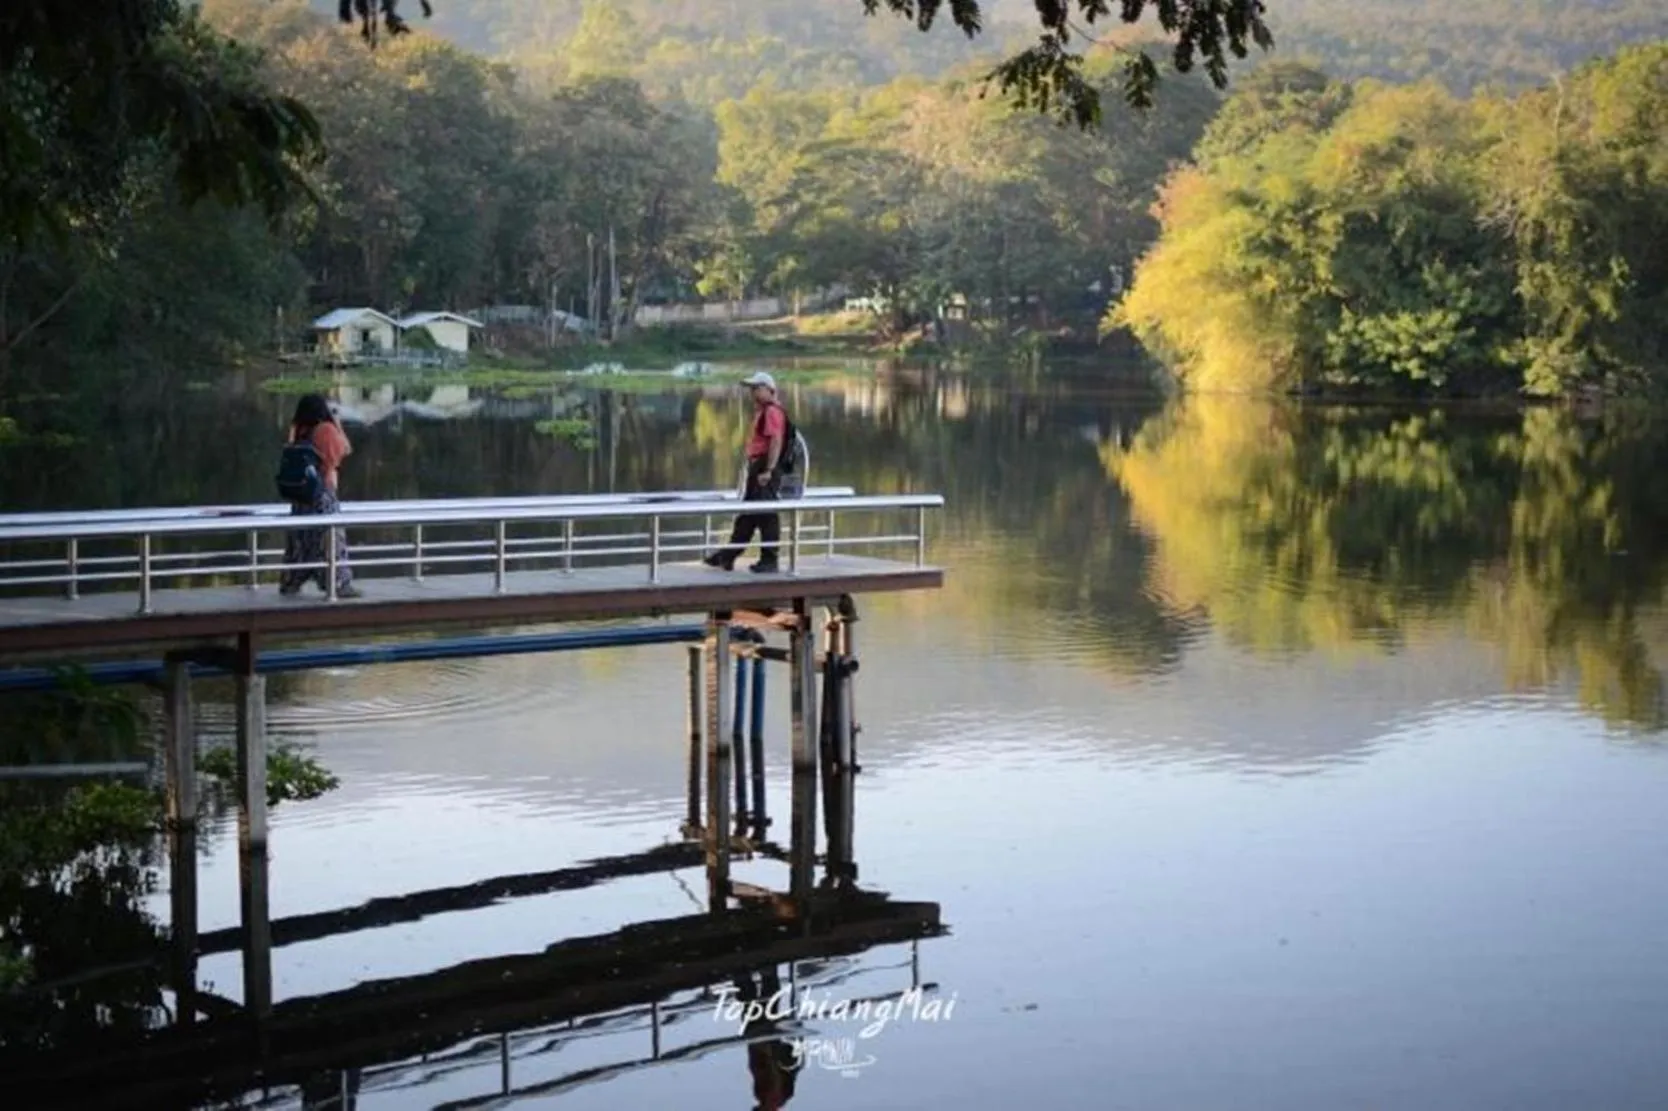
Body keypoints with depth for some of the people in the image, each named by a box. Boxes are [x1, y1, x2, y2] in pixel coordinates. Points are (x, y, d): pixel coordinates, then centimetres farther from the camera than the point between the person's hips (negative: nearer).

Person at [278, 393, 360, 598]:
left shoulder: (298, 431, 4)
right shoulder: (326, 430, -12)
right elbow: (345, 450, -3)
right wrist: (336, 424, 5)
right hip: (323, 490, -6)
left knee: (301, 536, 13)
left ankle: (290, 583, 17)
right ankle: (339, 584, -5)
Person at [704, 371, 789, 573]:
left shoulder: (772, 411, -14)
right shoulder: (761, 411, 19)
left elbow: (776, 441, -22)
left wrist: (768, 470, -25)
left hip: (765, 468, -11)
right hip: (757, 466, 11)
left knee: (767, 515, -5)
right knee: (747, 514, 13)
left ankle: (769, 560, 0)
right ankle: (727, 556, 18)